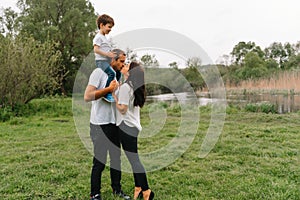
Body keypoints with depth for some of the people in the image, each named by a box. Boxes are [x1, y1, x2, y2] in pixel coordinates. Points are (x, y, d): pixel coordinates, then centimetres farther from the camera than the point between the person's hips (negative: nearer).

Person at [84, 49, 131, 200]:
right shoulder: (99, 72, -11)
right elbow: (87, 96, -20)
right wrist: (109, 89, -19)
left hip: (114, 123, 8)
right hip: (100, 124, -8)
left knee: (116, 158, 15)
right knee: (99, 161, 1)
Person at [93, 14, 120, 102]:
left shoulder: (104, 38, 24)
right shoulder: (98, 37, -7)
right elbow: (96, 49, -18)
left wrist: (112, 53, 13)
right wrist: (107, 54, -22)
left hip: (107, 61, 10)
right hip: (101, 61, -10)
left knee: (118, 72, 10)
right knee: (112, 73, -27)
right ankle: (106, 93, -24)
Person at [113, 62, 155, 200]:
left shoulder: (125, 87, -13)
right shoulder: (136, 88, 13)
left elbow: (122, 109, -15)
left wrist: (114, 96, -6)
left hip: (126, 127, -9)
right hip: (134, 126, 9)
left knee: (134, 160, -6)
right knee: (134, 160, 13)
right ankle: (138, 188, 19)